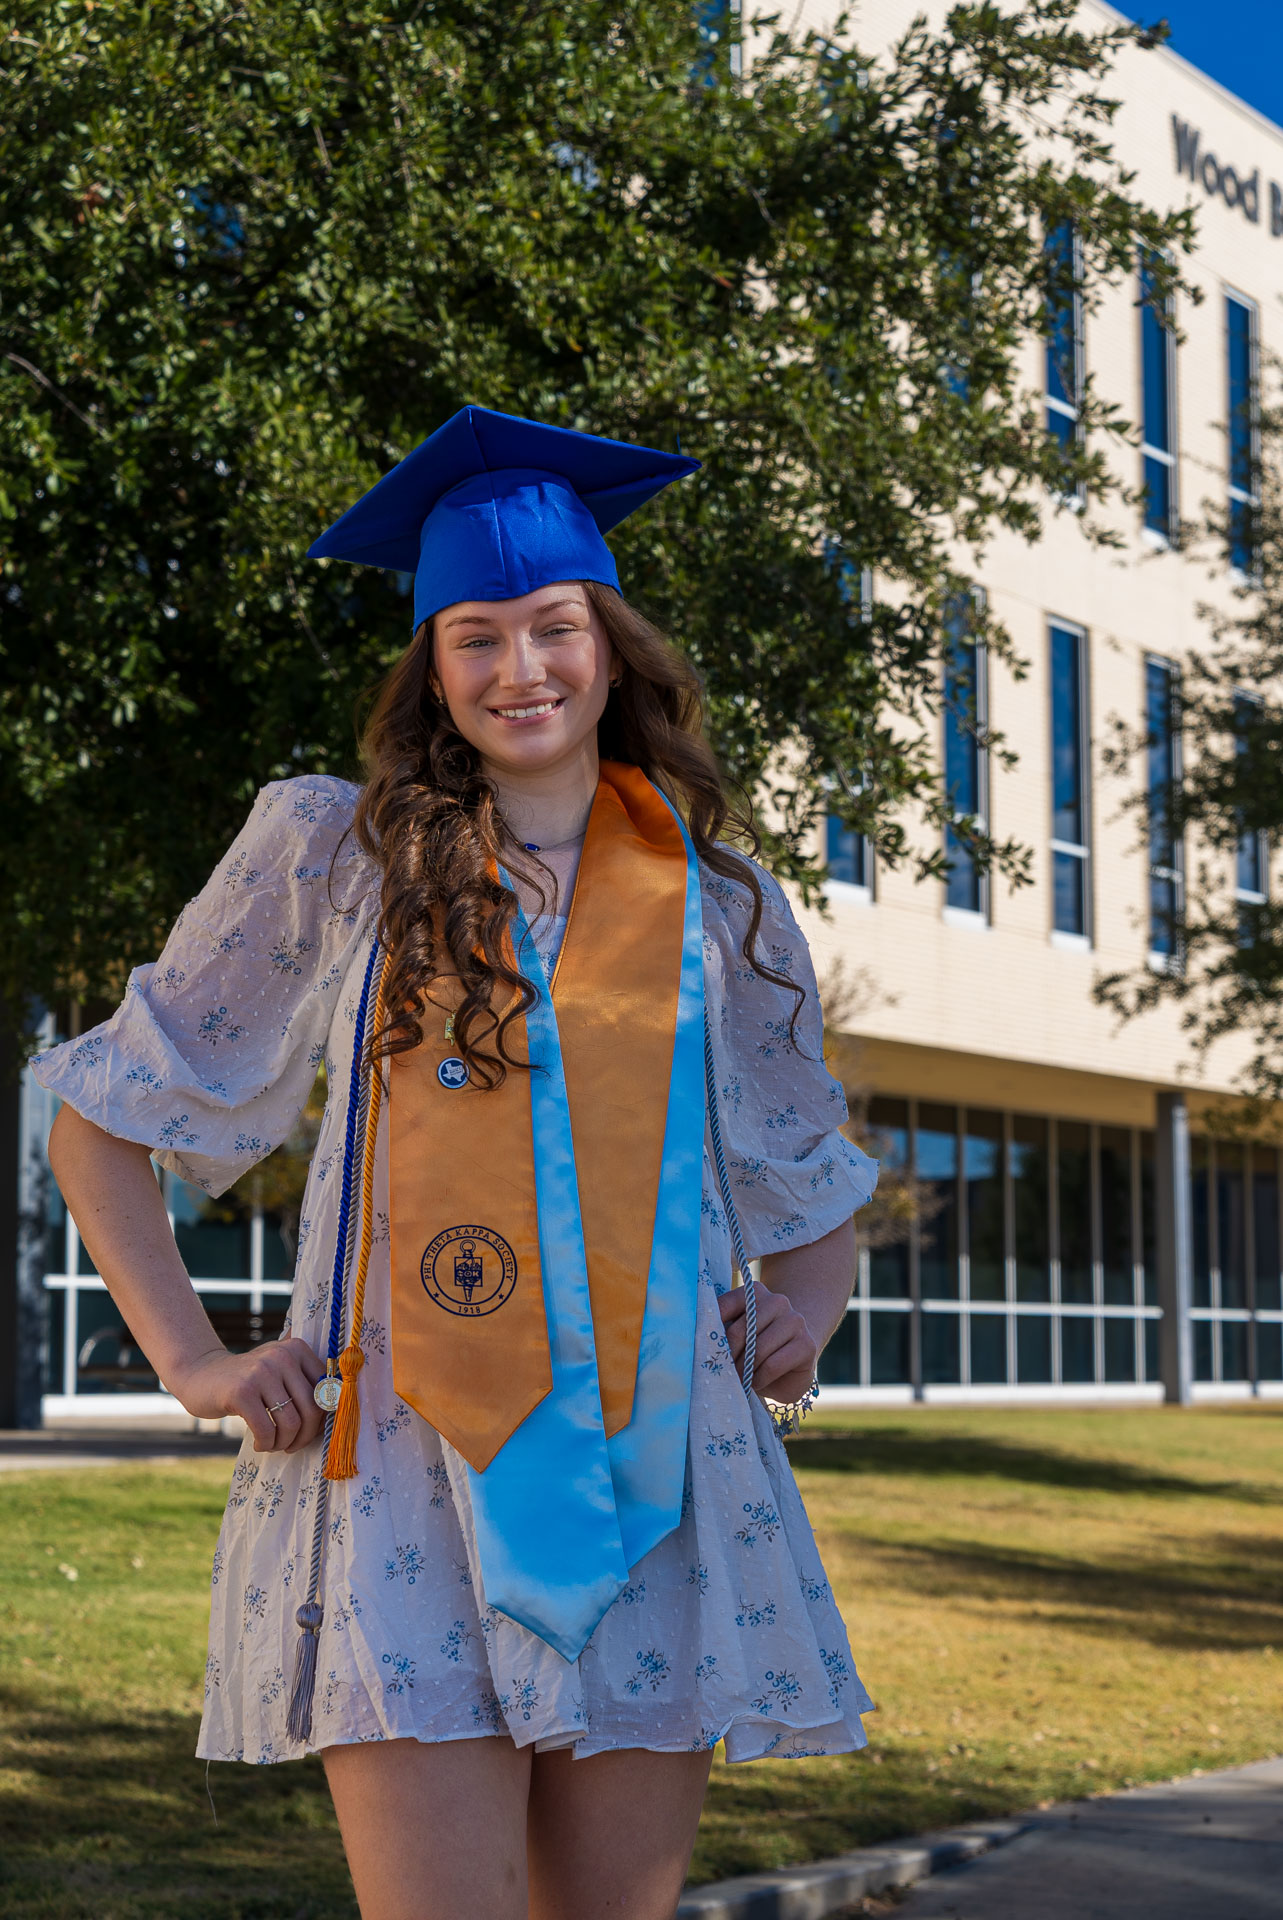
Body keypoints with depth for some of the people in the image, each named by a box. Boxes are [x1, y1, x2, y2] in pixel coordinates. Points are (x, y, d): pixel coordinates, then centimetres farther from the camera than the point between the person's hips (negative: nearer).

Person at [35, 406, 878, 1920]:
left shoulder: (715, 901, 12)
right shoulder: (336, 855, 5)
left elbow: (812, 1177, 27)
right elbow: (106, 1119, 11)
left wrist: (810, 1299, 6)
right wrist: (189, 1359, 0)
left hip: (652, 1485, 3)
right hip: (405, 1469, -2)